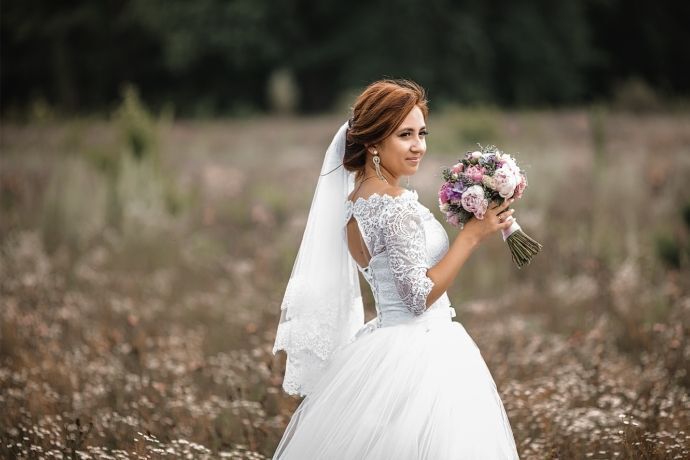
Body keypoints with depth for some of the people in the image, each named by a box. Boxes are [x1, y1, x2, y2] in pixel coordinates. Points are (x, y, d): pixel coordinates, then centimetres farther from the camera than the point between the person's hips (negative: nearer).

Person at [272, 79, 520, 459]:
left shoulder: (356, 198, 9)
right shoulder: (396, 206, -19)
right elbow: (420, 295, -20)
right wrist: (472, 233, -17)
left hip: (384, 344, 10)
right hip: (418, 354, -10)